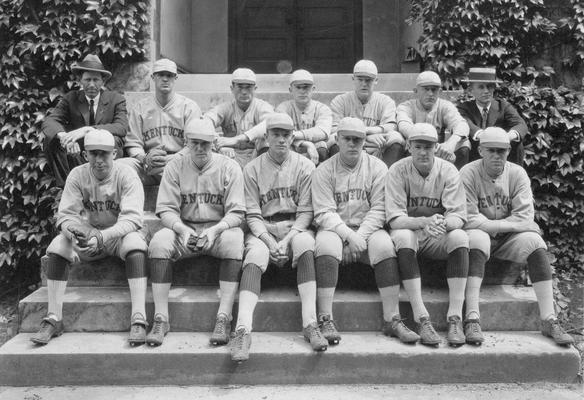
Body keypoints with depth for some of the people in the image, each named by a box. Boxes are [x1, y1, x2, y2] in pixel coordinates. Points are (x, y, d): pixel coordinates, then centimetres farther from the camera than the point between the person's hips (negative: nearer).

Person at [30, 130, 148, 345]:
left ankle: (139, 319, -38)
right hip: (89, 233, 3)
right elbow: (65, 214, -10)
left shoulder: (127, 176, -16)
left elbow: (131, 219, -27)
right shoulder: (77, 176, -7)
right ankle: (54, 319, -17)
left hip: (121, 234, -3)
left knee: (135, 243, -36)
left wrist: (102, 237, -43)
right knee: (57, 245, -23)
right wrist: (71, 230, -35)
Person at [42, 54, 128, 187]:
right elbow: (48, 121, -12)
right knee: (50, 139, -18)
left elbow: (122, 127, -20)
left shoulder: (116, 100, -1)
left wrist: (87, 130, -33)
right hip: (76, 159, 2)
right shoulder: (70, 99, 4)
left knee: (113, 139, -31)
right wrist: (64, 136, -36)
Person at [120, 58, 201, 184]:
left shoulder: (190, 107, 9)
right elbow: (133, 143, 11)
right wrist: (144, 158, -14)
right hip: (147, 165, 2)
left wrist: (169, 159, -18)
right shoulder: (140, 108, 16)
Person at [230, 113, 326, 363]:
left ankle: (310, 324, -35)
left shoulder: (304, 166, 5)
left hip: (296, 227, 0)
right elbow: (252, 214, 0)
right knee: (255, 254, -31)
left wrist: (288, 238, -17)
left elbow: (306, 211, -1)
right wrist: (269, 240, -17)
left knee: (305, 243, -33)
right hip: (263, 229, 0)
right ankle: (243, 329, -42)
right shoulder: (252, 169, 5)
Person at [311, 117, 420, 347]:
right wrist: (348, 235, -19)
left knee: (384, 244, -30)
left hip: (369, 229, 1)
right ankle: (326, 320, -33)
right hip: (335, 229, -1)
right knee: (326, 242, -33)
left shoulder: (377, 168, 6)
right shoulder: (324, 171, 3)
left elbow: (379, 209, -2)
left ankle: (392, 320, -26)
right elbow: (323, 213, -5)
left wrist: (361, 235, -16)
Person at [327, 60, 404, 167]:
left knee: (396, 137, -25)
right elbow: (334, 130, -7)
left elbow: (390, 127, -5)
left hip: (377, 154, 1)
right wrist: (367, 136, -20)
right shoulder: (339, 101, 9)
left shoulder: (386, 101, 13)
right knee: (334, 139, -30)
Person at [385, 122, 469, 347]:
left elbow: (458, 216, -11)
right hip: (409, 233, -1)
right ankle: (422, 320, -34)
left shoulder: (448, 171, -3)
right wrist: (424, 222, -36)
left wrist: (443, 223, -36)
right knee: (402, 236, -34)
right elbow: (394, 218, -17)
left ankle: (455, 318, -27)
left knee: (460, 237, -29)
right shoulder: (398, 171, -8)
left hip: (438, 240, 2)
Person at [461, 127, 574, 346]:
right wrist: (506, 223, -14)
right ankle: (472, 320, -40)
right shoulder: (468, 174, -11)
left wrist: (487, 223, -15)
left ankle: (549, 321, -21)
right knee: (476, 238, -35)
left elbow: (524, 219, -10)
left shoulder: (517, 174, -1)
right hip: (479, 236, -3)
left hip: (507, 238, 3)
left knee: (533, 240, -23)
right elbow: (468, 219, -18)